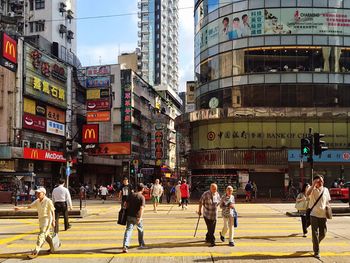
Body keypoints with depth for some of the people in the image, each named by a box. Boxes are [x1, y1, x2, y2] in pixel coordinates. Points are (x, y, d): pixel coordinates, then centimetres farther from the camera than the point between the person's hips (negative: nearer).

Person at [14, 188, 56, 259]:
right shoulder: (37, 201, 3)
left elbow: (53, 211, -10)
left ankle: (35, 252, -15)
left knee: (41, 235, -13)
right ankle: (52, 248, 33)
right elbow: (29, 206, -4)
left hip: (47, 219, -8)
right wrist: (20, 208, -18)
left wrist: (53, 221, -9)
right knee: (46, 235, 18)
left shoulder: (48, 201, -15)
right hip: (41, 220, 8)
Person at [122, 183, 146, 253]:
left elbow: (127, 204, 8)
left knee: (128, 230, -3)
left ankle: (125, 246, -19)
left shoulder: (131, 195, 5)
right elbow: (142, 208, -19)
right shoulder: (142, 197, -8)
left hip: (129, 215, 3)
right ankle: (141, 244, 35)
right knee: (140, 230, 20)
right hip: (137, 216, -3)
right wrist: (140, 217, -25)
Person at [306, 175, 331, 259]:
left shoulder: (326, 190, 7)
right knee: (315, 233, -4)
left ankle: (315, 243, 42)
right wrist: (313, 185, -32)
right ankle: (316, 252, 3)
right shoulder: (313, 189, -7)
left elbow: (327, 201, 17)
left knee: (323, 234, 12)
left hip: (323, 215, 4)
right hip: (314, 215, -4)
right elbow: (307, 194, -30)